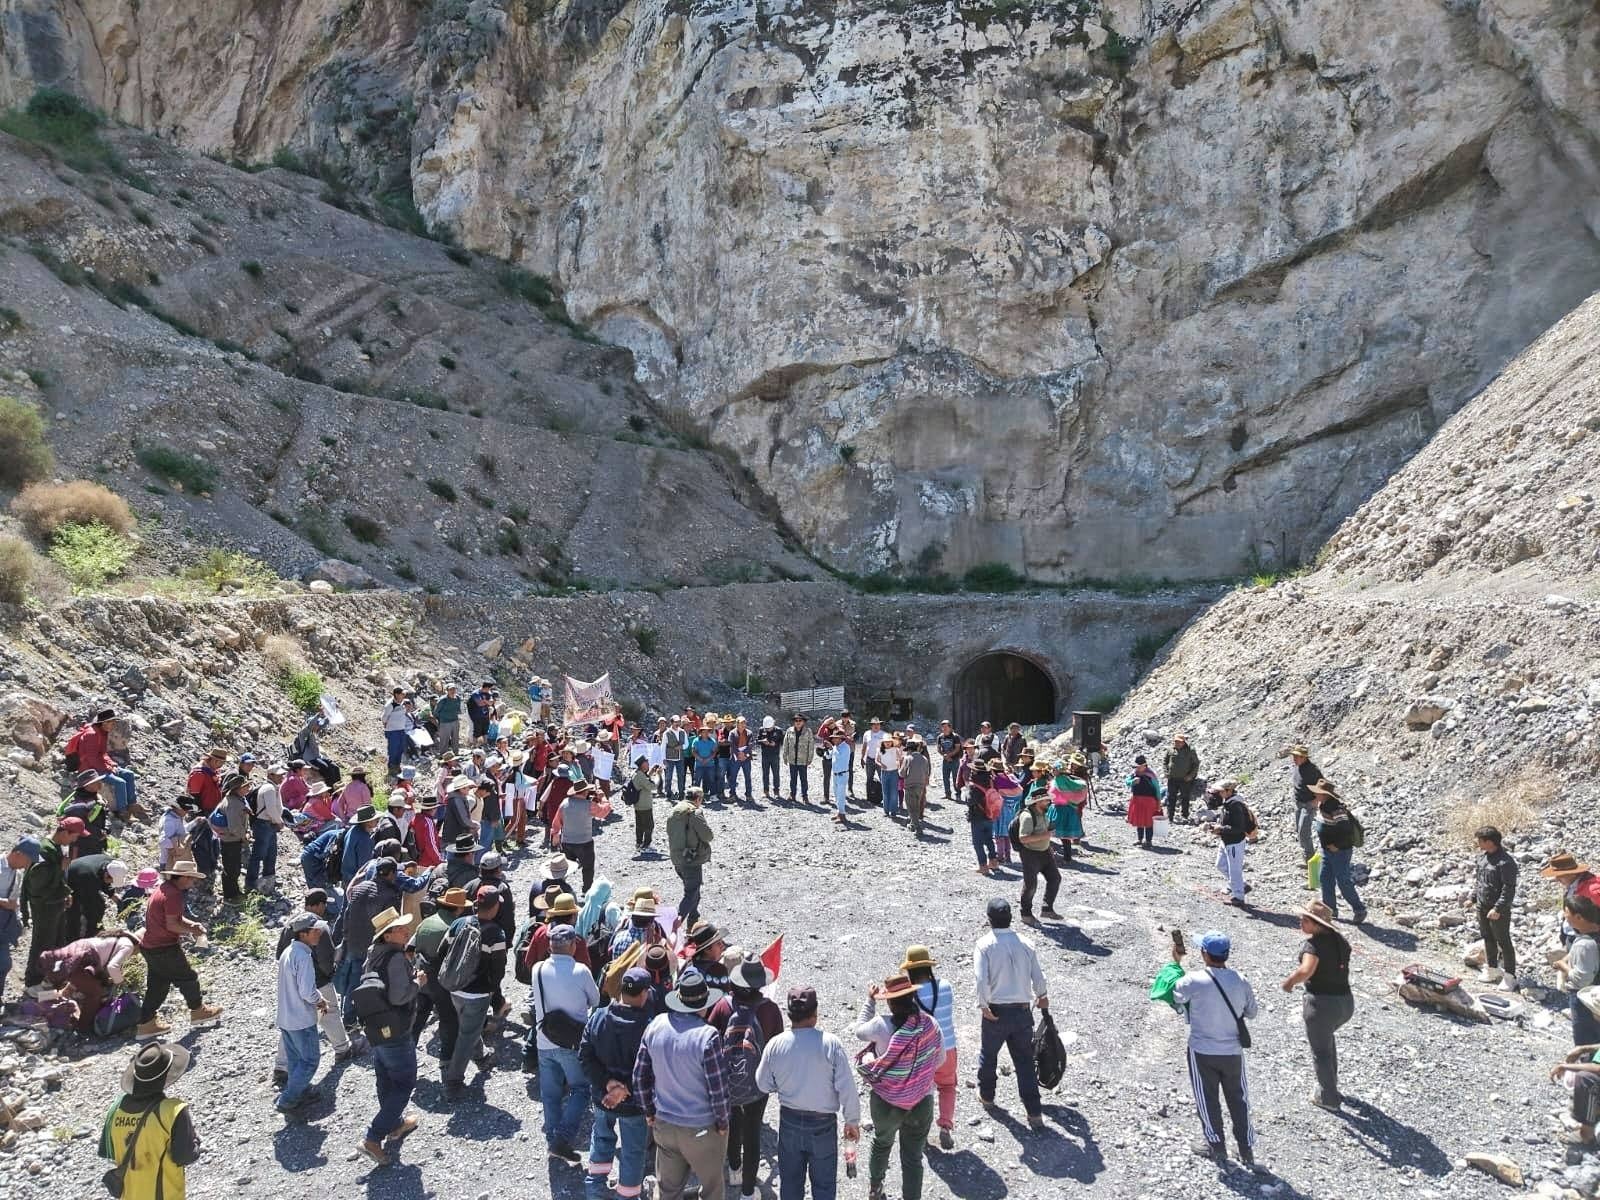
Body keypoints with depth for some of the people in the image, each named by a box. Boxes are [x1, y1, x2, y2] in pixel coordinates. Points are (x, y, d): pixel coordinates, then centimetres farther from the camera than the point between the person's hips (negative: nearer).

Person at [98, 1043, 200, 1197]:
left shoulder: (117, 1109, -8)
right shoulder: (173, 1111, -24)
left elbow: (106, 1153, 5)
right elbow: (186, 1157, -20)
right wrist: (193, 1138, -1)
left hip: (129, 1195, 5)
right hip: (165, 1194, -5)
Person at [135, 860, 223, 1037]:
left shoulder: (164, 888, 10)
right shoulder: (173, 894, -22)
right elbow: (172, 925, -24)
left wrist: (191, 924, 6)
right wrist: (192, 931, -11)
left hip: (150, 946, 9)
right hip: (165, 949, -9)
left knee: (157, 985, 15)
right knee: (187, 978, 8)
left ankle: (146, 1024, 17)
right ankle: (198, 1011, 23)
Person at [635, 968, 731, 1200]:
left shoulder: (656, 1026, -9)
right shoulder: (708, 1036, -25)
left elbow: (639, 1075, 0)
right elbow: (718, 1088, -19)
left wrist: (649, 1112, 13)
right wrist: (722, 1123, -3)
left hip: (663, 1125, 5)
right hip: (702, 1130, -5)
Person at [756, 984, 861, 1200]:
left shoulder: (775, 1044, -12)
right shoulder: (831, 1044, -20)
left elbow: (763, 1084, 2)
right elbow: (847, 1088, -15)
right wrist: (852, 1121, -2)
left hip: (789, 1120, 2)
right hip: (823, 1124, -2)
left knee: (790, 1182, 20)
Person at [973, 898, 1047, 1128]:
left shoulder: (985, 945, -12)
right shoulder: (1025, 945, -3)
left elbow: (981, 979, -22)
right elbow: (1038, 977, 1)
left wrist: (983, 1005, -11)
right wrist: (1042, 997, 20)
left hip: (996, 1012, -2)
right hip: (1022, 1012, 2)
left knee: (988, 1055, 21)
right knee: (1025, 1061, 12)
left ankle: (986, 1095, 39)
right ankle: (1035, 1112, 10)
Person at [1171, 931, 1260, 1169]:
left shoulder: (1194, 981, -21)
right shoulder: (1241, 981, -9)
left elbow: (1175, 996, -2)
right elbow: (1251, 1012, 5)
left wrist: (1176, 963, 6)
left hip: (1202, 1052, -3)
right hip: (1233, 1051, 3)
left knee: (1207, 1099, 14)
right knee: (1238, 1099, 18)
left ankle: (1217, 1147, 24)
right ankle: (1247, 1150, 24)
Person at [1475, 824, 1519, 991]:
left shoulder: (1505, 862, -22)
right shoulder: (1483, 856, 5)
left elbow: (1509, 889, -22)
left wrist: (1498, 908, -23)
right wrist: (1473, 897, 14)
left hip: (1499, 910, -8)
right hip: (1482, 907, 8)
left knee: (1503, 942, 2)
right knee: (1488, 939, 19)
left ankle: (1510, 976, 13)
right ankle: (1491, 968, 33)